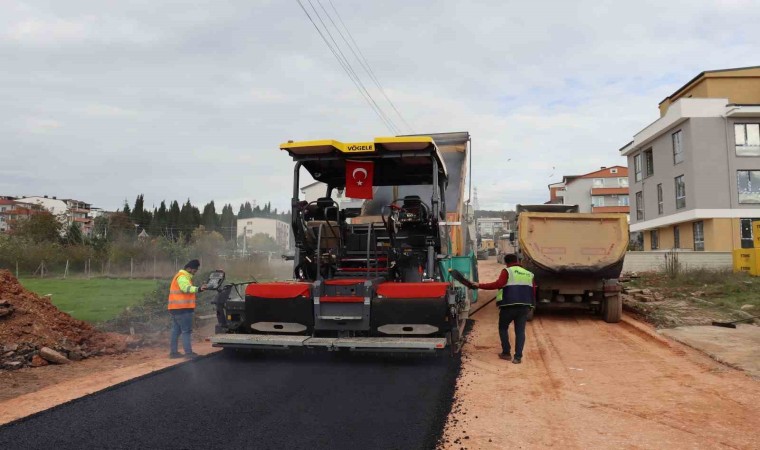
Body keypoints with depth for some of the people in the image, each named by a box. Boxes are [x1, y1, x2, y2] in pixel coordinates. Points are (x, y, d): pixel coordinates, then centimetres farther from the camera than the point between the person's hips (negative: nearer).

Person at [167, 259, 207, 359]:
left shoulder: (182, 276, 21)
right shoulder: (182, 277, -14)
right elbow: (186, 288, -34)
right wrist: (198, 289, -49)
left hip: (176, 308, 10)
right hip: (182, 308, -10)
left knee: (176, 331, 13)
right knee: (186, 331, -8)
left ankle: (173, 352, 17)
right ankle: (188, 352, -8)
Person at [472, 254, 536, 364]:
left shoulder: (507, 271, -1)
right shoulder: (529, 274, 16)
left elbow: (498, 284, -16)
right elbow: (533, 291, 14)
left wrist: (480, 285, -13)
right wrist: (530, 305, 23)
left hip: (509, 305, -4)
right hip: (525, 306, 4)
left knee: (503, 328, 15)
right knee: (520, 331, 8)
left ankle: (506, 353, 17)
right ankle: (518, 357, 3)